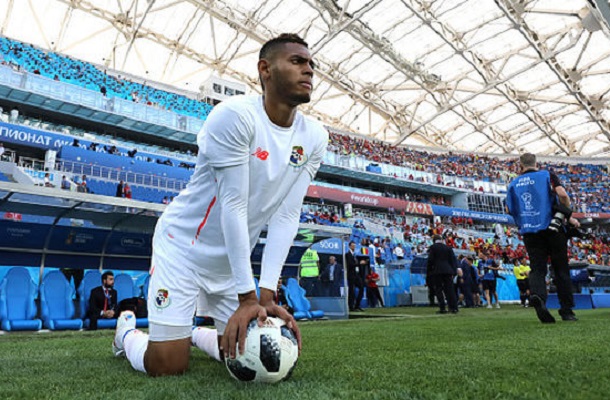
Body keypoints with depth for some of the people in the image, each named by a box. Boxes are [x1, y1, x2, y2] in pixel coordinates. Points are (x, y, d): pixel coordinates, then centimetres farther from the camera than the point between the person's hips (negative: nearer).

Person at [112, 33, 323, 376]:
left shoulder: (315, 138, -6)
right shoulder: (236, 115, -23)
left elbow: (287, 216, -11)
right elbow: (233, 206, -27)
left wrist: (267, 295, -18)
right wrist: (247, 297, -27)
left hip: (234, 259, 6)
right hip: (184, 248, -6)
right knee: (168, 367, -5)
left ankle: (194, 334, 37)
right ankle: (127, 332, 28)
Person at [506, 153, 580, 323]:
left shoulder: (513, 184, 12)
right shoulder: (547, 175, 5)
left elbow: (509, 209, 12)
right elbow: (562, 194, -11)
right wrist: (568, 216, 2)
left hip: (529, 232, 2)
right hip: (552, 228, -1)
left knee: (537, 269, 1)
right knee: (561, 270, 8)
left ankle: (536, 295, -28)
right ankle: (567, 310, 11)